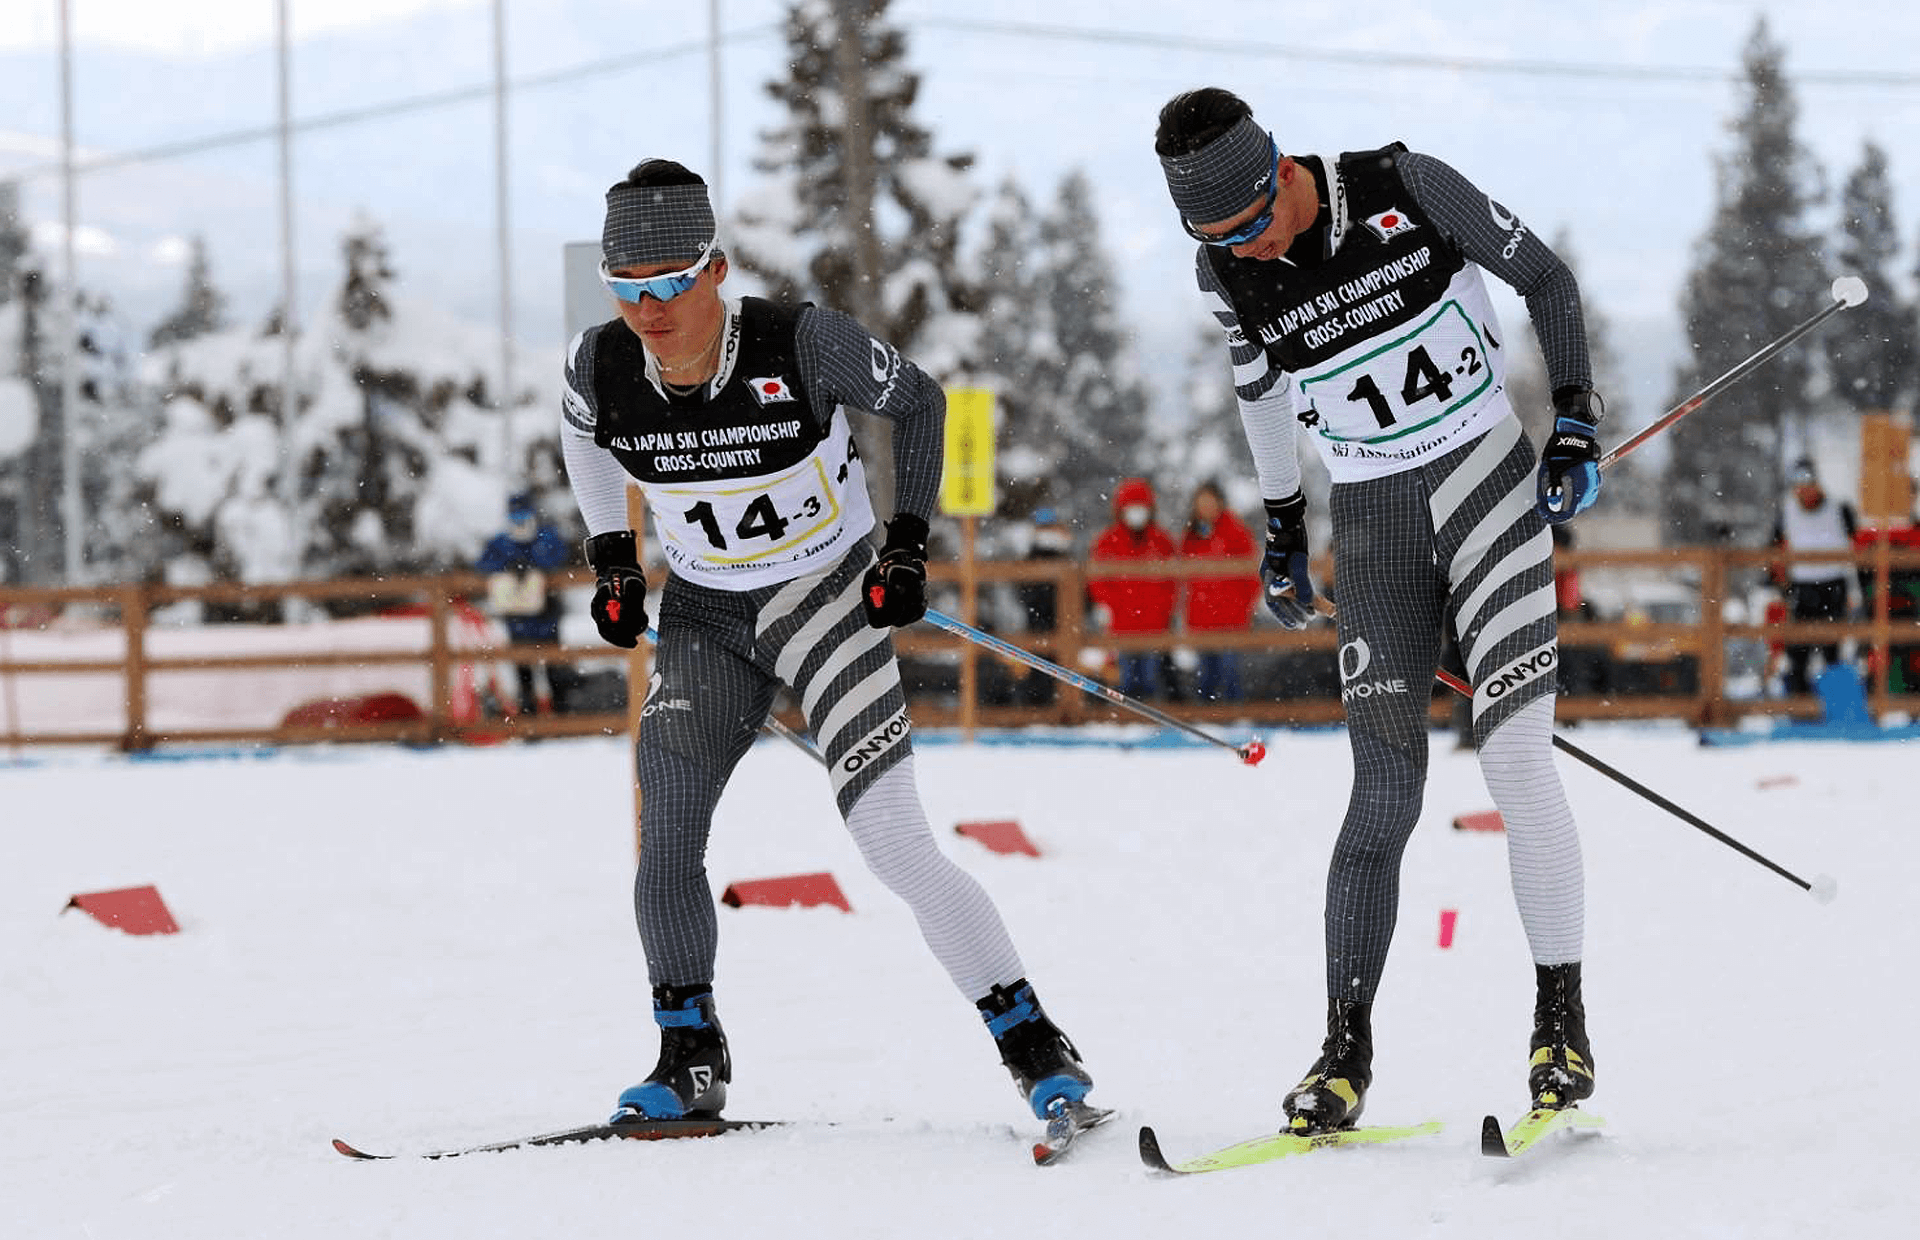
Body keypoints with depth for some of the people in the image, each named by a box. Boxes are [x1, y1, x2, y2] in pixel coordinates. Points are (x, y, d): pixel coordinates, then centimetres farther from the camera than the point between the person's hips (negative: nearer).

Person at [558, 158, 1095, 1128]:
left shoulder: (802, 345, -24)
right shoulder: (598, 367, -13)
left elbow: (917, 400, -5)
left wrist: (908, 540, -8)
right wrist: (611, 557, 7)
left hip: (826, 597, -4)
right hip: (702, 614, 4)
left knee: (894, 842, -14)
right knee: (665, 829, -7)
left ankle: (1032, 1045, -5)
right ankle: (689, 1060, 11)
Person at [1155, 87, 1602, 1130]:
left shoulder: (1406, 189, -12)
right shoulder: (1229, 272, -4)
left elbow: (1543, 277, 1)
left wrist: (1575, 421, -5)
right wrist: (1280, 524, 24)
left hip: (1490, 478, -2)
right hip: (1375, 525, 2)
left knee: (1517, 763, -13)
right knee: (1386, 793, -7)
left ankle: (1561, 1019, -2)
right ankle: (1345, 1055, -1)